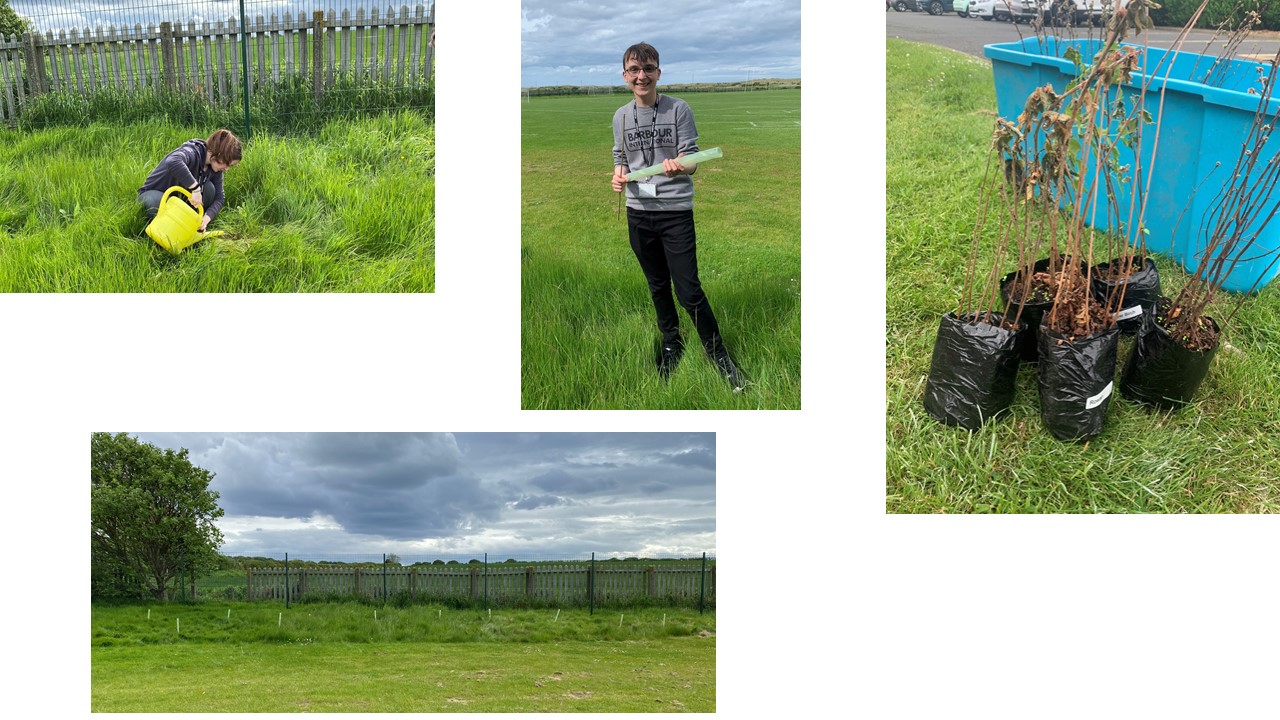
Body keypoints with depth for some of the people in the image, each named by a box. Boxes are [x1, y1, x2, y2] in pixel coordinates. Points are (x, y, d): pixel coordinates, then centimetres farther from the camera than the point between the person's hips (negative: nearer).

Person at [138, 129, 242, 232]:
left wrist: (207, 218, -26)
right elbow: (172, 162, -56)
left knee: (209, 188, -19)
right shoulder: (192, 152, -32)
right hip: (153, 193, -6)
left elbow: (219, 197, -8)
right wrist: (195, 188, -55)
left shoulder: (215, 168, -9)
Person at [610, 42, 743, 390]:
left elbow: (692, 160, -7)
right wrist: (619, 174, -7)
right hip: (638, 213, 4)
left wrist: (679, 166, -30)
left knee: (688, 291, -8)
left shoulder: (678, 109, -6)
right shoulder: (622, 116, 6)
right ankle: (671, 344, 36)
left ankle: (718, 356, 9)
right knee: (658, 285, 17)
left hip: (676, 210, -4)